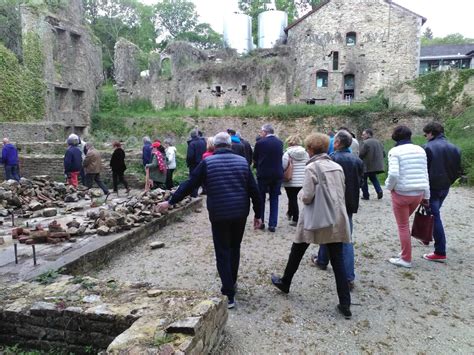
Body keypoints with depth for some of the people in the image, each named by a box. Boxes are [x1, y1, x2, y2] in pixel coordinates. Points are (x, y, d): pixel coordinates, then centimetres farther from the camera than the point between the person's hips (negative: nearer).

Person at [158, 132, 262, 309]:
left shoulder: (207, 162, -5)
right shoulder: (242, 161, 2)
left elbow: (189, 185, -5)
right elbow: (254, 190, 1)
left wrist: (171, 202, 5)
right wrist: (258, 214, 9)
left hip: (219, 215, -3)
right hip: (240, 213, 3)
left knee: (223, 253, 5)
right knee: (234, 248, 22)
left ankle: (229, 295, 4)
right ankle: (232, 282, 37)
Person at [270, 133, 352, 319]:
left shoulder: (312, 167, -10)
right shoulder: (337, 167, 8)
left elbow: (307, 197, -15)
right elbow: (341, 192, 14)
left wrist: (302, 194, 6)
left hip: (316, 219, -5)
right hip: (337, 218, 5)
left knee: (297, 252, 16)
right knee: (338, 260, 7)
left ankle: (285, 283, 36)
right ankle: (345, 304, 7)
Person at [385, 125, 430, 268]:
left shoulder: (395, 151, -10)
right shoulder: (420, 150, 7)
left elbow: (393, 174, -22)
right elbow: (425, 174, 9)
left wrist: (389, 186, -3)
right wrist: (426, 196, 15)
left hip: (401, 193, -6)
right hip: (418, 193, 6)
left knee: (403, 226, 7)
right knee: (404, 222, 24)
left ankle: (406, 259, 15)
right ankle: (405, 252, 29)